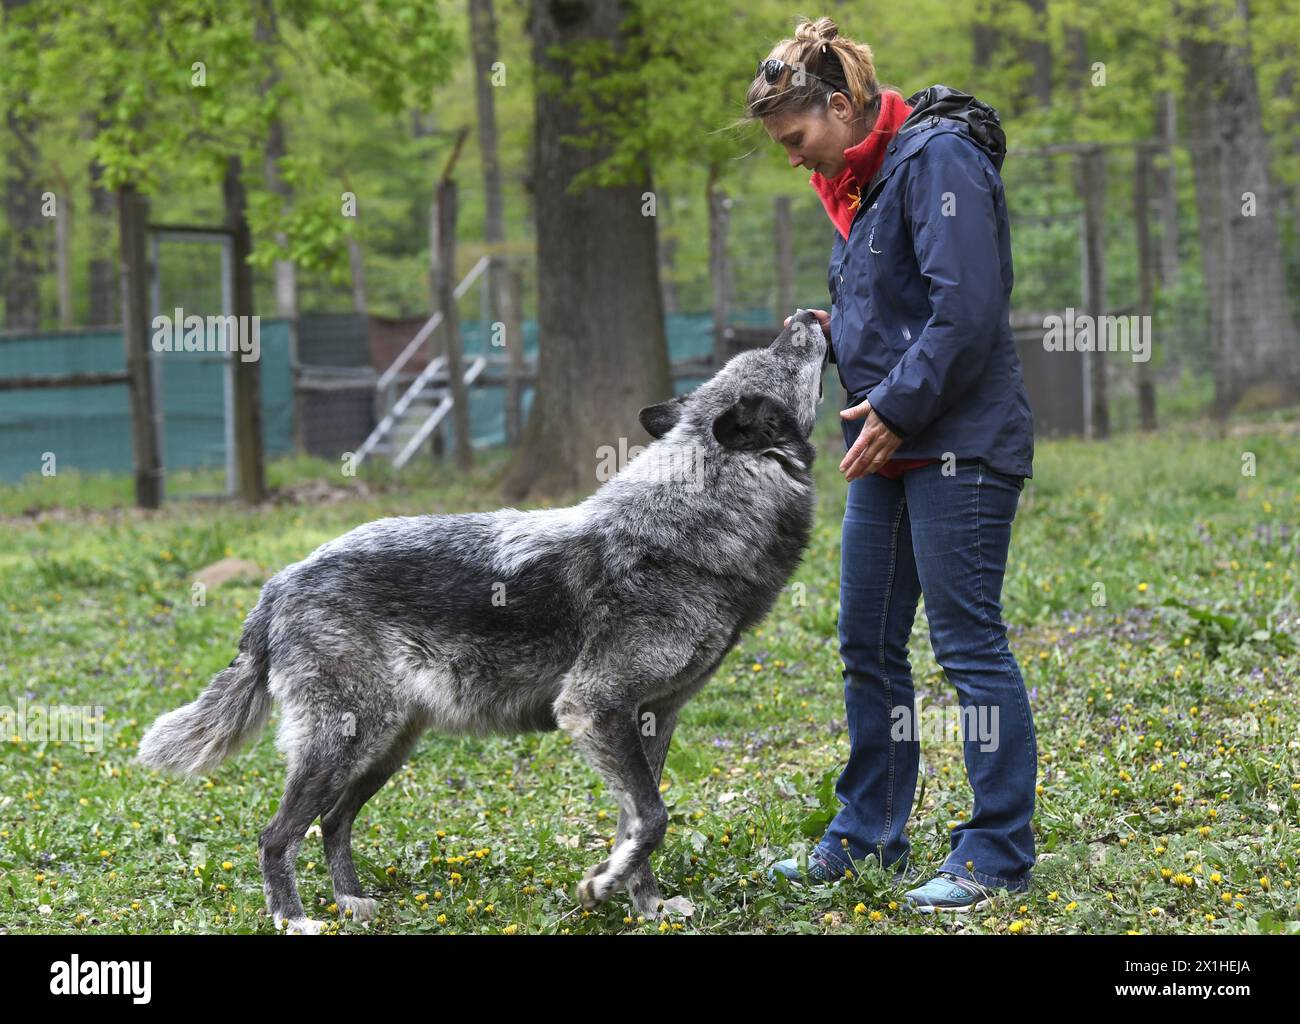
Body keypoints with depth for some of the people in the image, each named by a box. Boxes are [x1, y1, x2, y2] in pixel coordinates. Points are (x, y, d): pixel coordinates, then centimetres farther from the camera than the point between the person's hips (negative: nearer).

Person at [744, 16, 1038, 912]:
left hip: (959, 450, -10)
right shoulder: (859, 183, 16)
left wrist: (896, 408, -18)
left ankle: (998, 856, 2)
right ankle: (868, 835, 25)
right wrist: (833, 331, 6)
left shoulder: (938, 159, -14)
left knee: (969, 643, -6)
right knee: (869, 646, 14)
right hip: (889, 448, 10)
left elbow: (967, 309, -21)